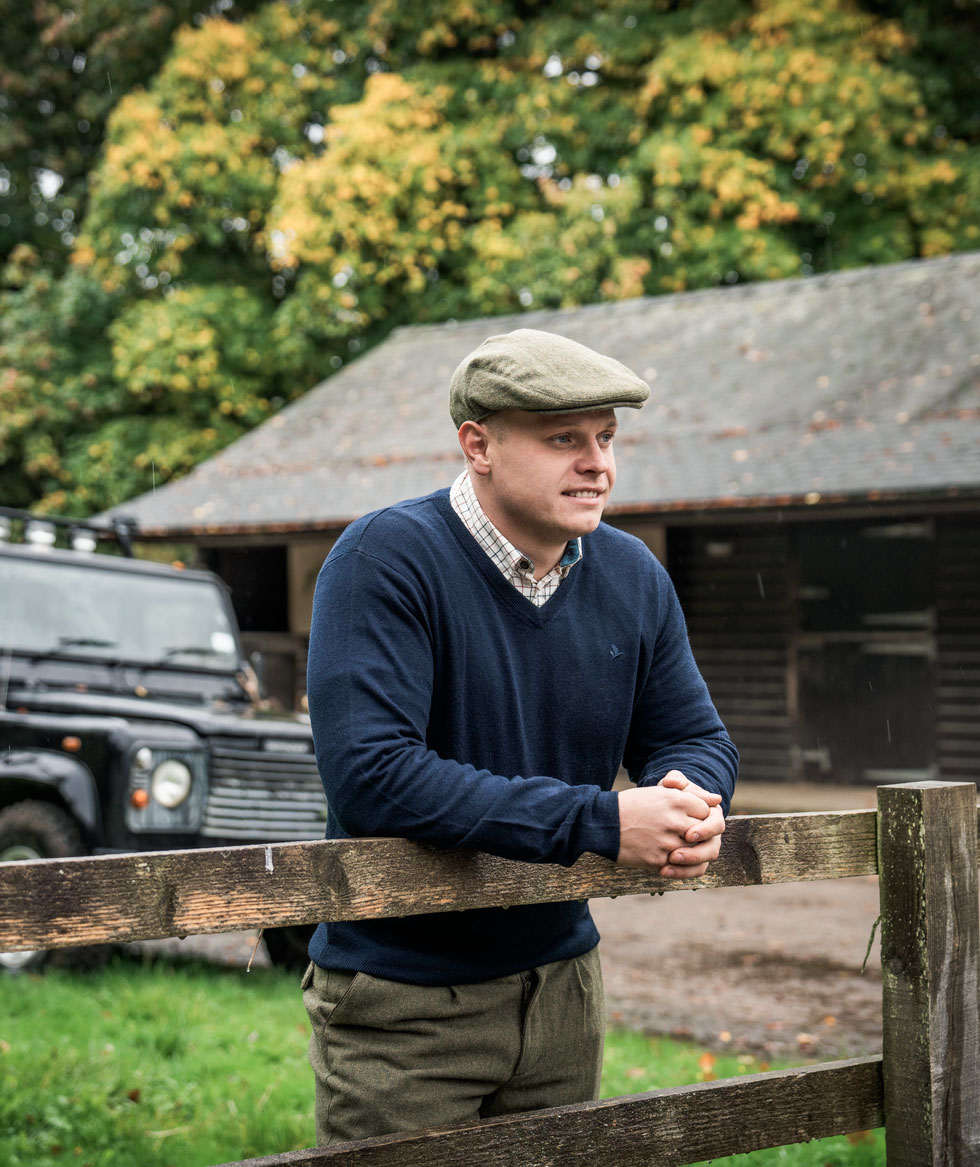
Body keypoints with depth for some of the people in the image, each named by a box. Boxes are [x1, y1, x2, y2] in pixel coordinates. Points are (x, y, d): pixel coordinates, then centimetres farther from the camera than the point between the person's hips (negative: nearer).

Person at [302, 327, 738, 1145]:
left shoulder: (633, 578, 2)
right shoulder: (386, 562, -19)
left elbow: (695, 737, 10)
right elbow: (371, 777, -30)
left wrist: (692, 804, -17)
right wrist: (600, 822, -30)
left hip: (561, 981, 6)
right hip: (402, 1006, -6)